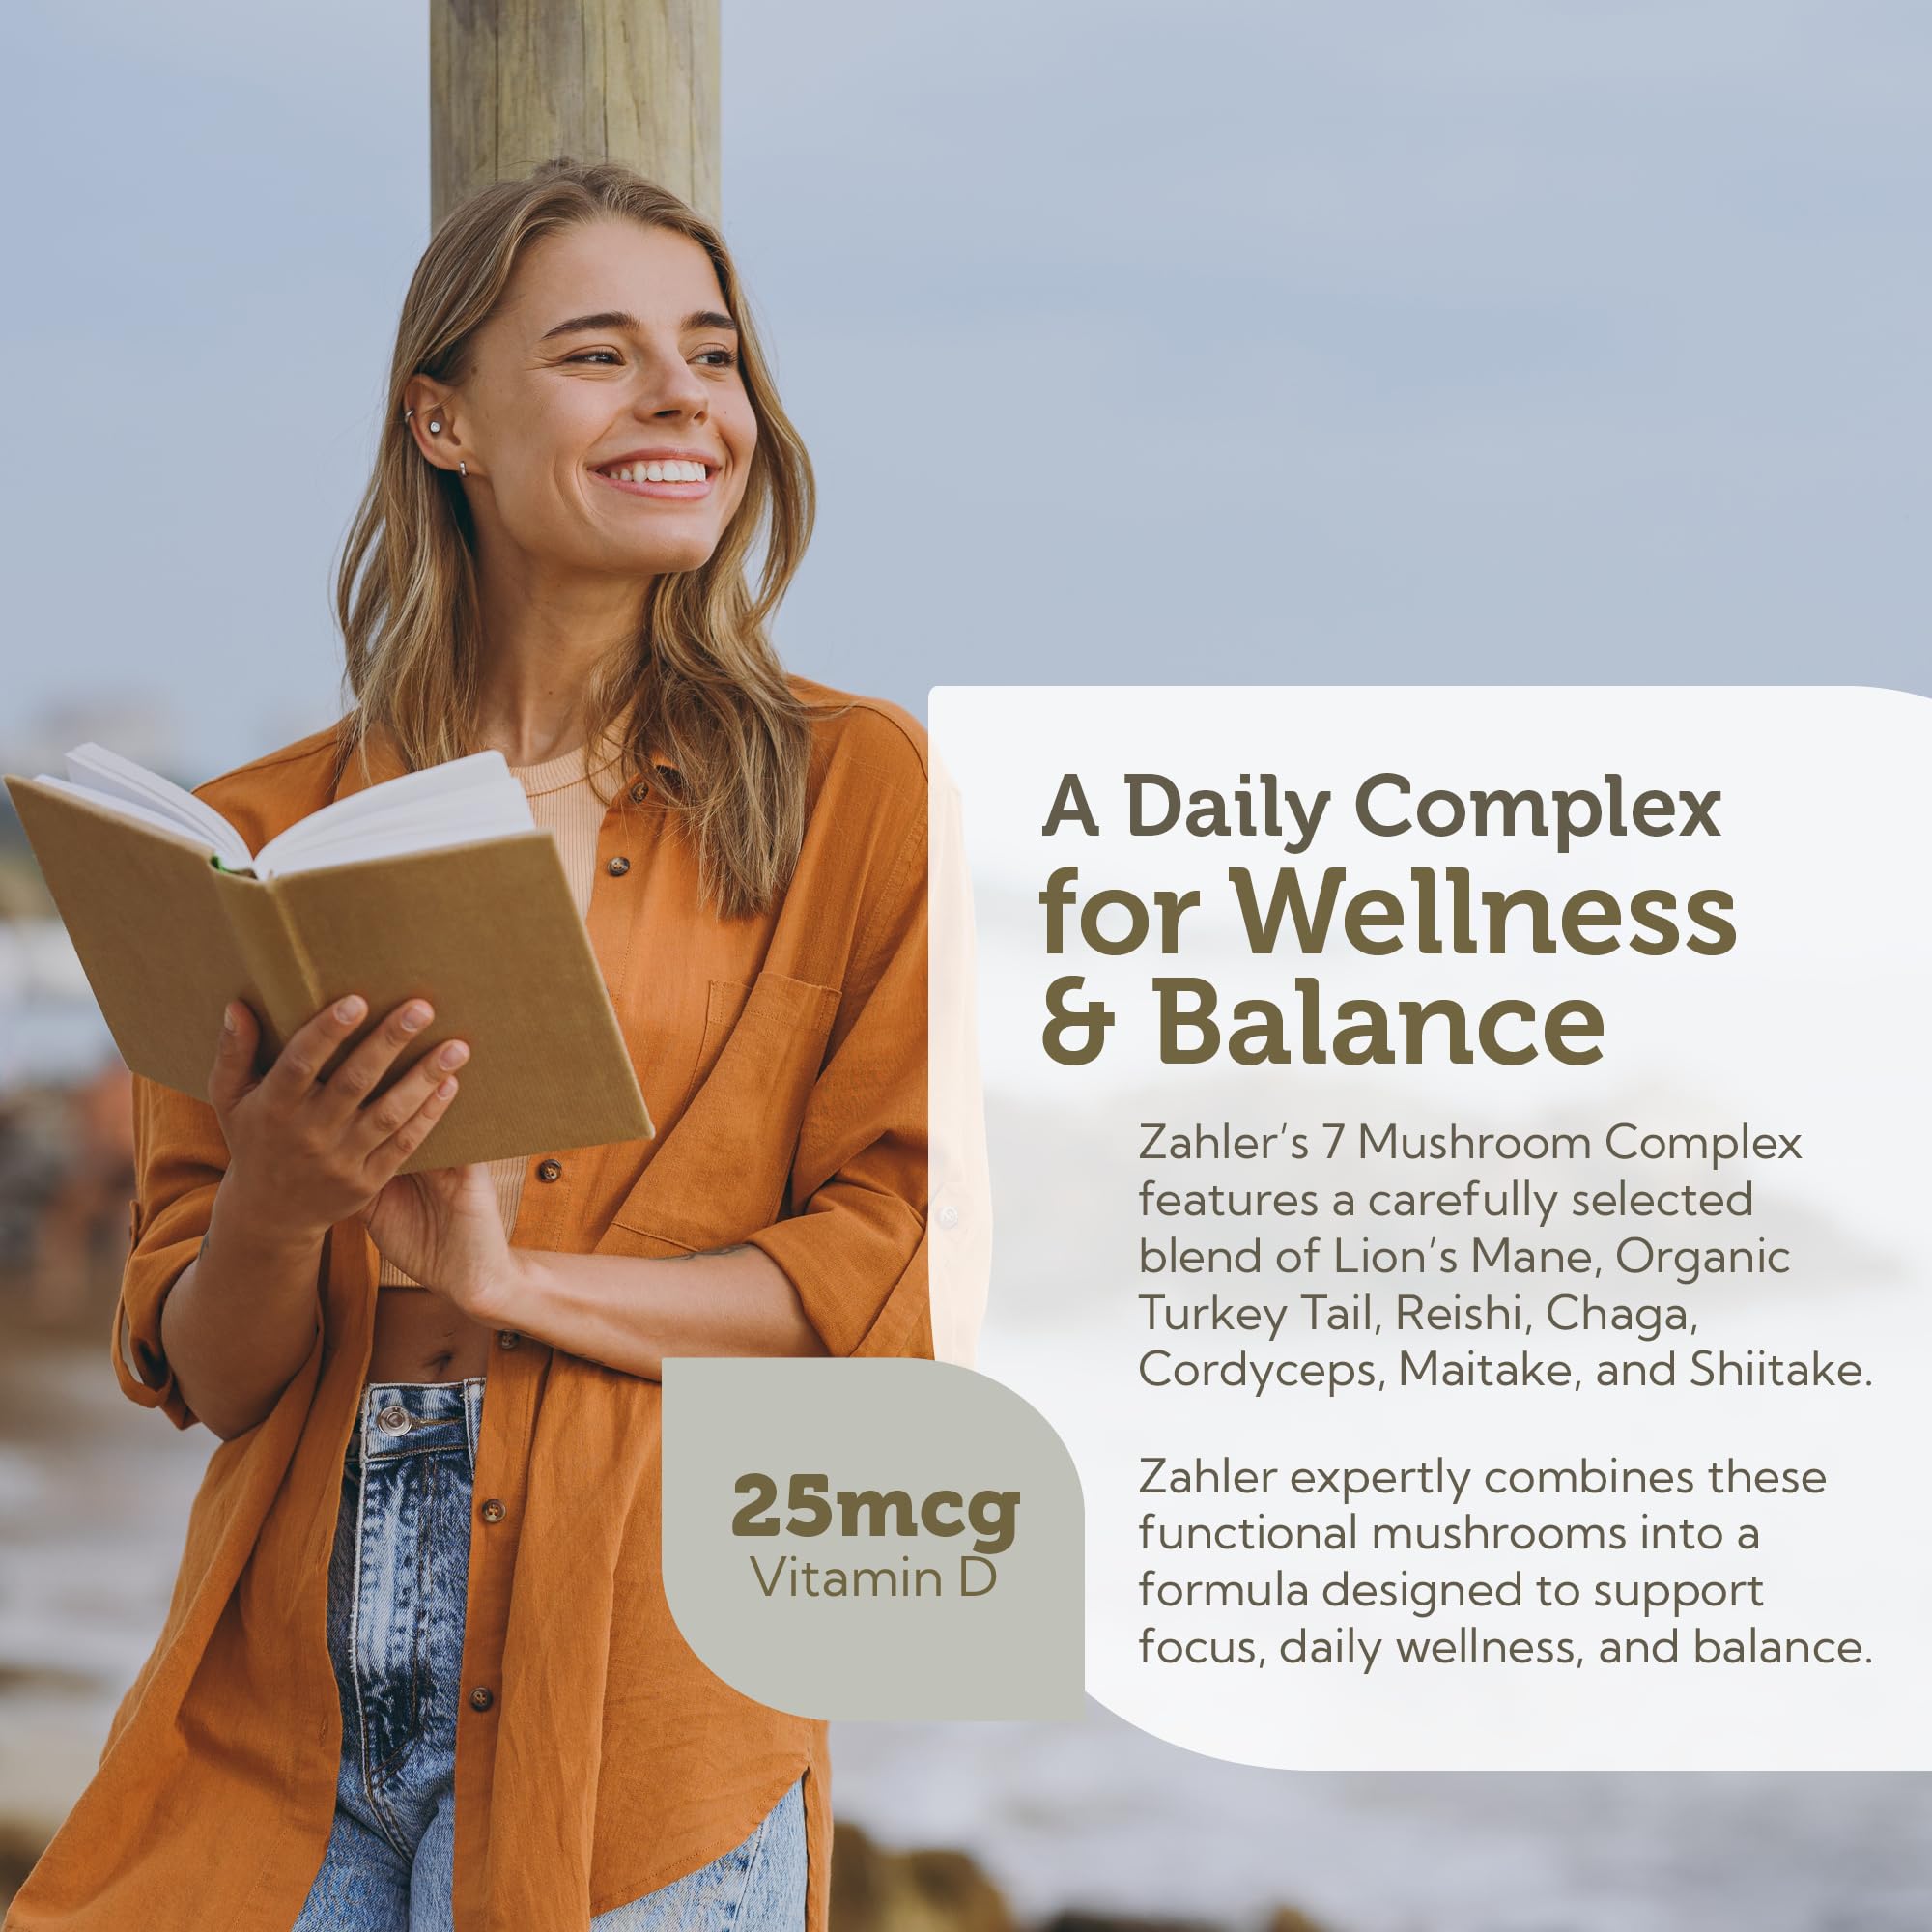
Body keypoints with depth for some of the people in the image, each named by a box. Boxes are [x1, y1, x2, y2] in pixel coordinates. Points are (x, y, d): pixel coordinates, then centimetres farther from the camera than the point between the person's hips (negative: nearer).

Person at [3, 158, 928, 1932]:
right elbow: (207, 1376, 9)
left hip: (637, 1701, -2)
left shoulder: (857, 789, 3)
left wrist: (514, 1278, -14)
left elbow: (906, 1266, -3)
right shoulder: (264, 835, 10)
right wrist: (274, 1215, -13)